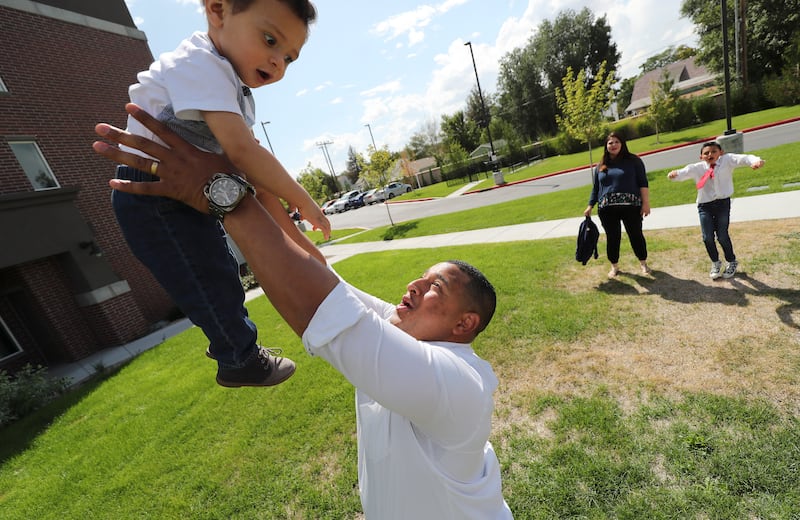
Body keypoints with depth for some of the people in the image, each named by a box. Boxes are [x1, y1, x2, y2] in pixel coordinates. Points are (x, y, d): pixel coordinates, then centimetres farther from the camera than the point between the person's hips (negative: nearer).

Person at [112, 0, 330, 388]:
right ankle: (240, 361, 18)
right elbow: (242, 153, -34)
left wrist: (294, 235, -1)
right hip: (151, 195, -9)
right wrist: (303, 202, -25)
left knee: (220, 273, 19)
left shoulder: (239, 96, 8)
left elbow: (257, 174, 4)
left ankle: (232, 345, 39)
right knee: (212, 281, -3)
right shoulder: (200, 64, -21)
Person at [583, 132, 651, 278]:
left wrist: (646, 202, -8)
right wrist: (590, 206, 8)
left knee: (636, 235, 6)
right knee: (612, 238, 6)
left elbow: (643, 183, -1)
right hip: (607, 210, 2)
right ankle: (614, 266, 22)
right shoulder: (601, 166, 11)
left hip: (631, 207, -2)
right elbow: (595, 188, 14)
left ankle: (643, 263, 26)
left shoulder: (633, 160, 3)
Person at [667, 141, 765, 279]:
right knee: (707, 237, -1)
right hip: (705, 205, 1)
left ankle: (731, 262, 28)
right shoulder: (697, 168, -4)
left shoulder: (727, 160, -3)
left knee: (722, 235, 1)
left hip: (723, 203, -1)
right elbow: (685, 172, -17)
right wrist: (675, 173, -41)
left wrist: (756, 161, -40)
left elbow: (742, 159, -18)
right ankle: (715, 263, 26)